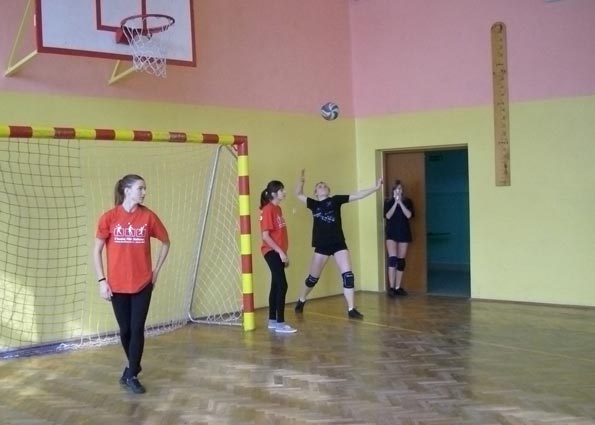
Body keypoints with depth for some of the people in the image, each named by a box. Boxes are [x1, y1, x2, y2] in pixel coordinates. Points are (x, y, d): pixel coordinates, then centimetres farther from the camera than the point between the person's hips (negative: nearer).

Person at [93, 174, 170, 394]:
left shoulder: (148, 216, -3)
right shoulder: (109, 217, -5)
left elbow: (165, 242, 11)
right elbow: (97, 250, 0)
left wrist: (156, 271, 6)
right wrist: (101, 280, -5)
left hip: (142, 284, 0)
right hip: (117, 285, 0)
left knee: (137, 329, -2)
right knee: (125, 330, 11)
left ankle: (132, 375, 10)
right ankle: (133, 367, 33)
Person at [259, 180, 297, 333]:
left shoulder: (278, 209, 12)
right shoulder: (268, 210, -14)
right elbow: (265, 236, -18)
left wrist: (283, 253, 16)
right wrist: (280, 252, -20)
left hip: (278, 252, 9)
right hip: (272, 252, -9)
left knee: (276, 285, 12)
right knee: (282, 285, -12)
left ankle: (272, 321, 20)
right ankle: (280, 323, -9)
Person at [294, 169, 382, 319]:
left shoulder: (335, 200, 3)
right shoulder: (313, 204, 5)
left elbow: (357, 196, -2)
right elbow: (298, 194, 5)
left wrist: (376, 188, -8)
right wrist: (301, 180, -13)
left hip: (338, 244, 0)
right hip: (321, 246, 0)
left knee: (348, 275, -10)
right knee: (313, 278, 12)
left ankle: (351, 309, -5)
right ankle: (301, 300, 36)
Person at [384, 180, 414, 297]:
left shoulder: (407, 202, 6)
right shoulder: (388, 202, 4)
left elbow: (409, 215, -9)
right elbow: (387, 216, -10)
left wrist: (400, 202, -14)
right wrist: (395, 203, -15)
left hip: (404, 233, 2)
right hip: (391, 233, -2)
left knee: (401, 260, 4)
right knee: (392, 258, -14)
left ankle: (397, 287, 9)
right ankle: (391, 287, -14)